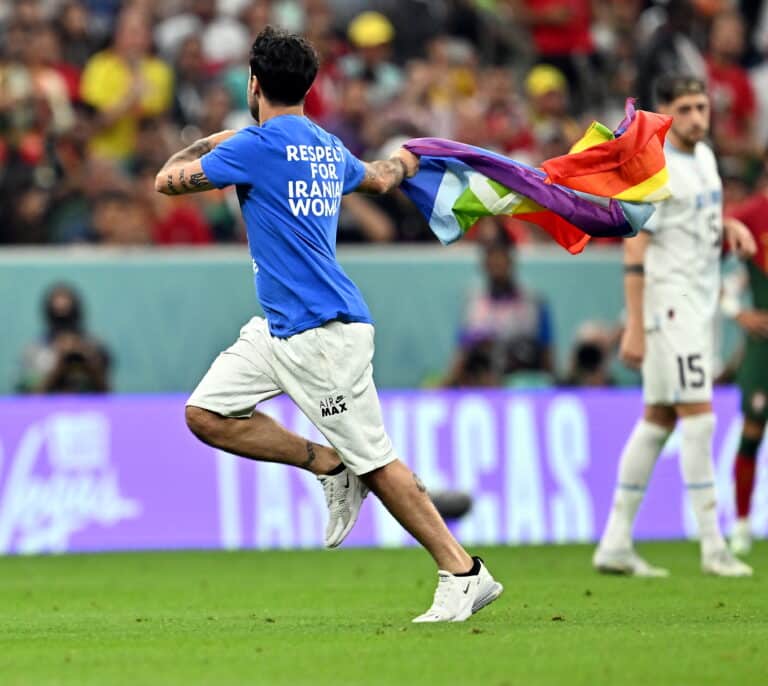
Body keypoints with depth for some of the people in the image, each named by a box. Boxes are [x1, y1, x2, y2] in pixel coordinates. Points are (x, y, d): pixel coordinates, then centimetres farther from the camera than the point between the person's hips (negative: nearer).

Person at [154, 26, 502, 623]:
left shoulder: (258, 144, -12)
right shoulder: (329, 149, 13)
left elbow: (168, 180, -5)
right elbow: (381, 178, 35)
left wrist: (207, 145, 16)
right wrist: (408, 159, 59)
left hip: (323, 333, -9)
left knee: (375, 462, -6)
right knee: (207, 414, 7)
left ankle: (464, 574, -2)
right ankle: (329, 466, 12)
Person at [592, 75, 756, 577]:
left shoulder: (704, 155, 12)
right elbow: (635, 251, -16)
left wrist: (730, 225, 8)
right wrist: (635, 327, -21)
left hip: (701, 303, 9)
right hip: (670, 302, -9)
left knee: (658, 419, 8)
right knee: (699, 416, -11)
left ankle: (616, 544, 11)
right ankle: (713, 546, -9)